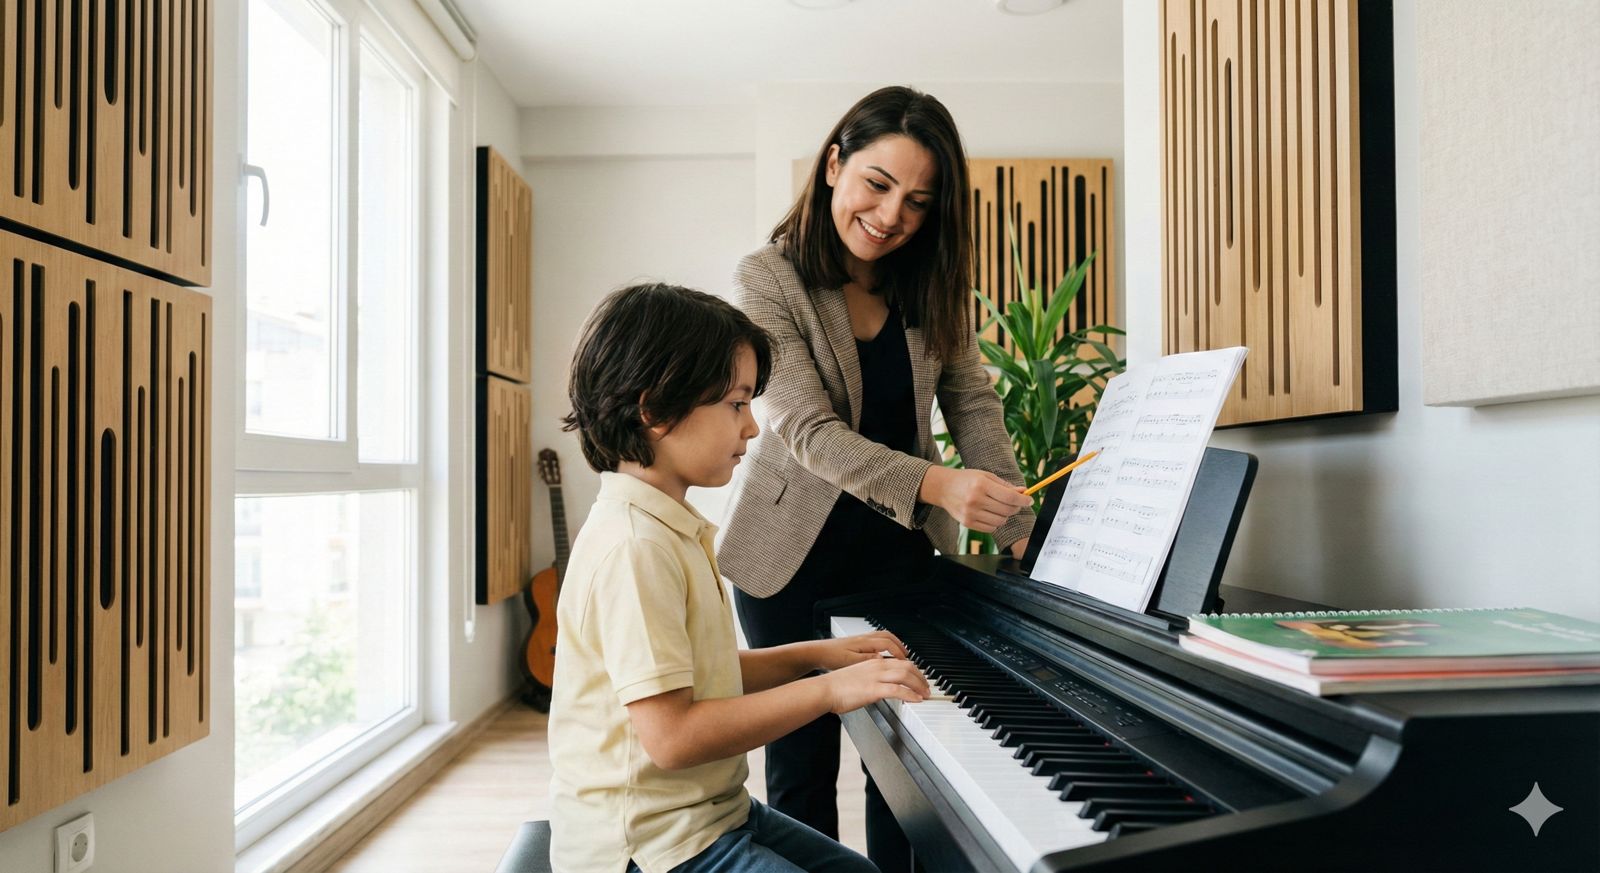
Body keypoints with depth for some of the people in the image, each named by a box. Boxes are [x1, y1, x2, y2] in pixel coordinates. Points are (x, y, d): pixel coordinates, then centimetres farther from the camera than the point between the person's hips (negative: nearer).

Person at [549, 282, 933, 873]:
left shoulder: (671, 528, 9)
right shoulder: (634, 549, -23)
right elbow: (671, 736, -27)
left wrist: (813, 654, 8)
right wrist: (828, 690, -23)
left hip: (708, 813, 10)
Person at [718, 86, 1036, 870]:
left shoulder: (930, 285, 0)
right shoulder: (767, 281, -14)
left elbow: (972, 404, -3)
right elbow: (809, 430, -24)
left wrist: (1019, 530, -17)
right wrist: (935, 484, -38)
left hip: (902, 547, 4)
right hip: (795, 552, -3)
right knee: (803, 762, 9)